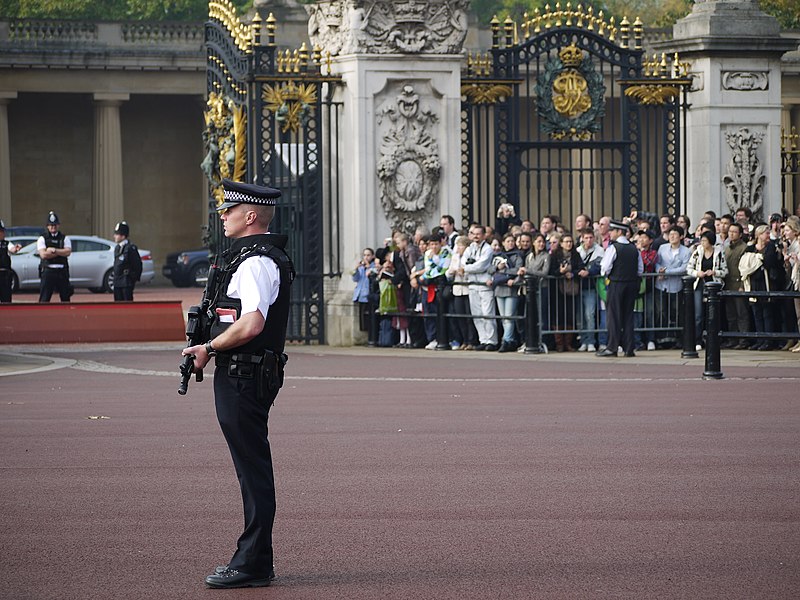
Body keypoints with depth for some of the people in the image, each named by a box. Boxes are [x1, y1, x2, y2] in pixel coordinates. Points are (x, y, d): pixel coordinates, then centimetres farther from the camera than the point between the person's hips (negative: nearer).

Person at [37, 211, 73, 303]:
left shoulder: (65, 239, 11)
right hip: (48, 271, -2)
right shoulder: (42, 239, 5)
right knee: (44, 299, -8)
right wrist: (60, 252, -7)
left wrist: (53, 250, -10)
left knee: (65, 297, 8)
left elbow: (68, 252, -6)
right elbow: (43, 254, -10)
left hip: (62, 271, 2)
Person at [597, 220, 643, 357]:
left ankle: (612, 348, -4)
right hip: (632, 283, 5)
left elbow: (605, 269, -14)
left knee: (614, 315, -2)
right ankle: (628, 348, 7)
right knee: (628, 315, 9)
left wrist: (605, 274, 7)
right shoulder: (634, 249, 6)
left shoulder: (613, 248, -11)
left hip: (616, 284, -5)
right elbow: (640, 270, 8)